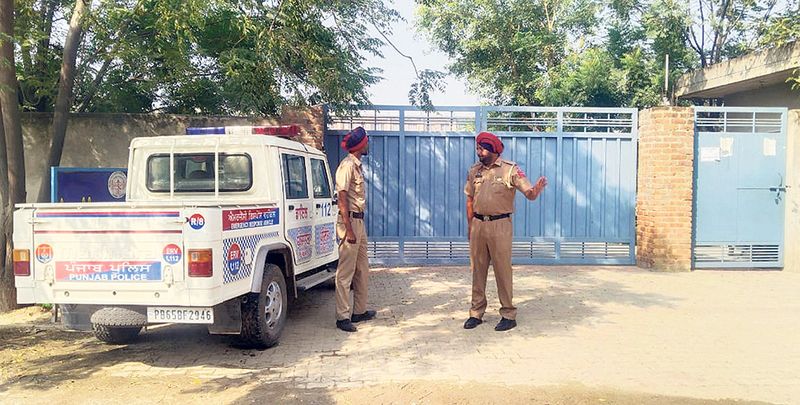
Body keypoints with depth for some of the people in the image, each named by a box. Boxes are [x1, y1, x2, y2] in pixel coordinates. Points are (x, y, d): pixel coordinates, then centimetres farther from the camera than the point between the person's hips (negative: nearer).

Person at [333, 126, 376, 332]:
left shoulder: (356, 165, 17)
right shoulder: (347, 165, -13)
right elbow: (342, 198, -18)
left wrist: (359, 226, 17)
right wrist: (349, 229, -22)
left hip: (359, 221, 10)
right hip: (350, 221, -10)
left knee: (362, 269, 15)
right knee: (346, 272, -5)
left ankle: (360, 311, 25)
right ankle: (343, 317, 1)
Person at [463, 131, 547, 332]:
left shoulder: (510, 169, -6)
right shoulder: (474, 171, 9)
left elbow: (529, 194, -11)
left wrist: (536, 190, -34)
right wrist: (470, 226, 15)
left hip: (500, 225, -4)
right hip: (478, 224, 5)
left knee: (503, 270, 1)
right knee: (477, 270, 10)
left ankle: (508, 314, 12)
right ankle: (476, 313, 20)